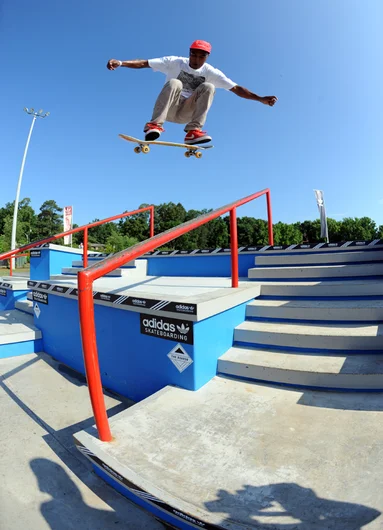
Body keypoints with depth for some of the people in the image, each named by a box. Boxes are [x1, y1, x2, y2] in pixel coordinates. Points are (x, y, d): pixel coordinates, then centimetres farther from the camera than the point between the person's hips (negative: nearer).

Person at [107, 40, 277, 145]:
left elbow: (236, 88, -6)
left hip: (187, 113, 2)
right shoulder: (175, 62, -5)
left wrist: (260, 98, -14)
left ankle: (193, 131, -31)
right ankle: (155, 124, -36)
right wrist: (121, 63, -25)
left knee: (208, 86, -20)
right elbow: (144, 63, -12)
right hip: (168, 108, -2)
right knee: (174, 83, -30)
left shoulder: (211, 72, -1)